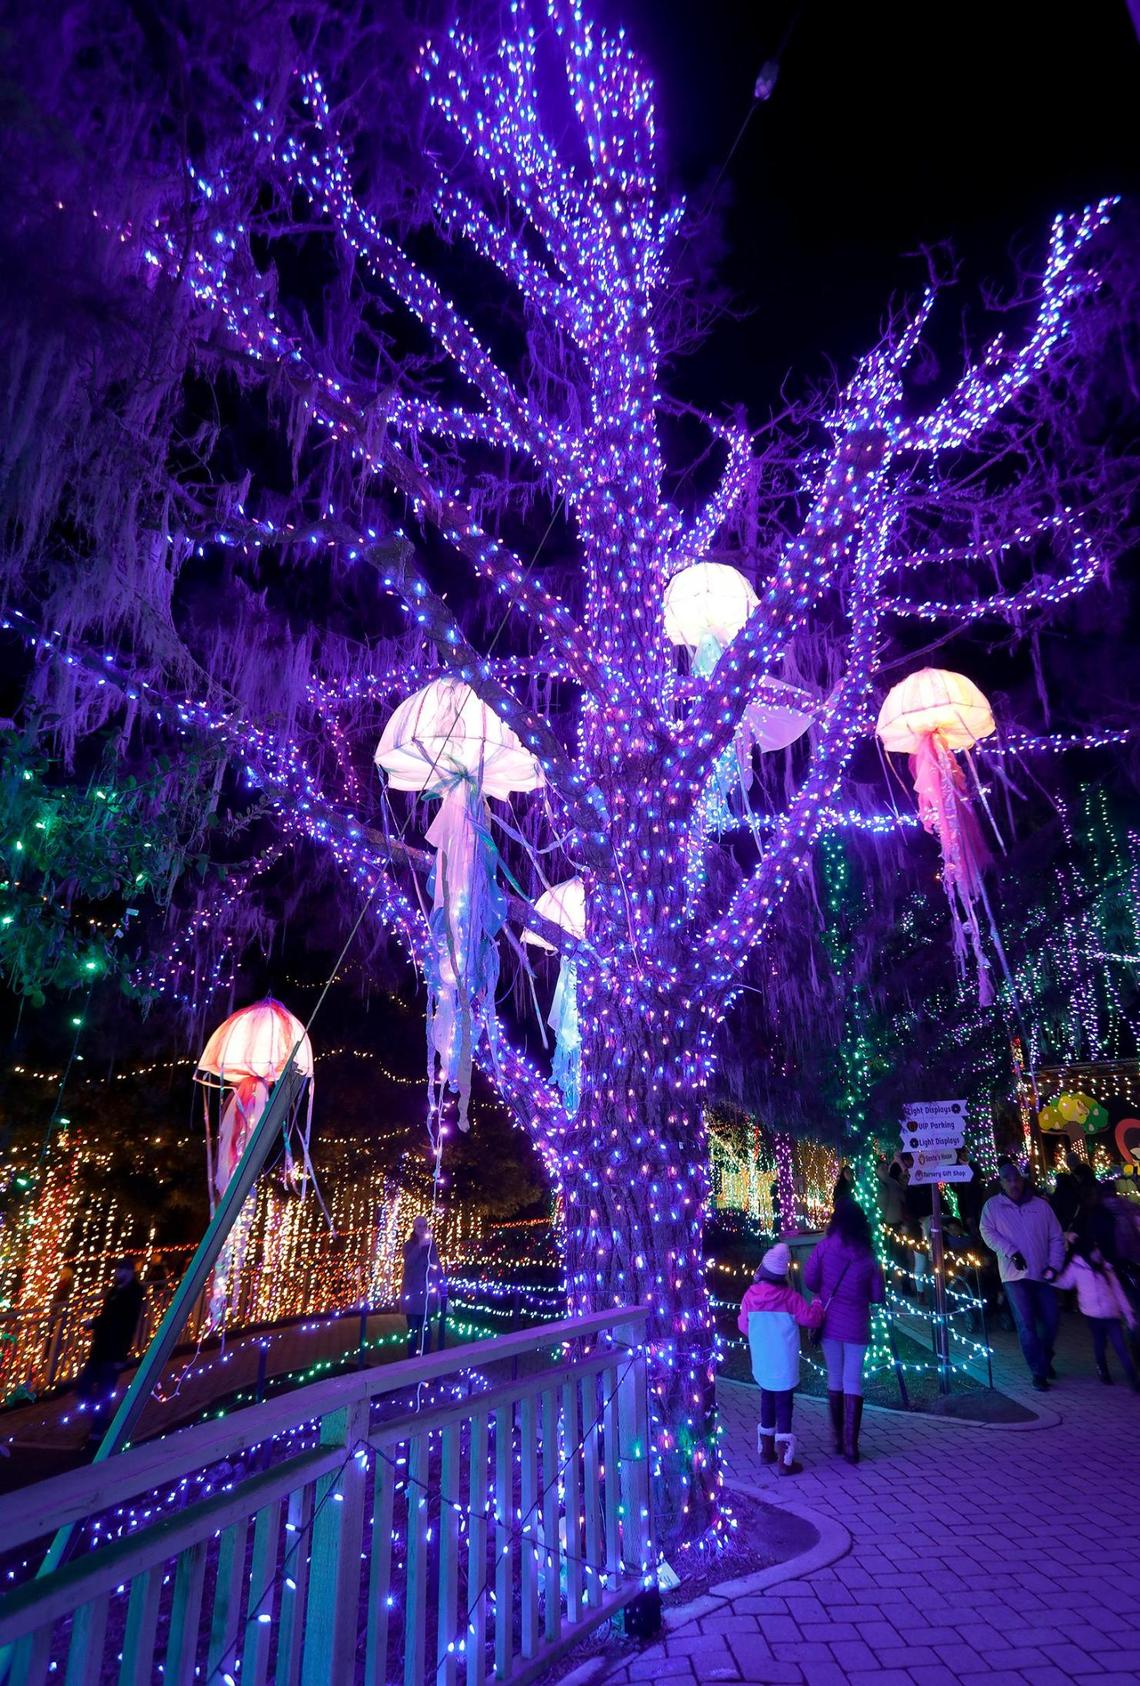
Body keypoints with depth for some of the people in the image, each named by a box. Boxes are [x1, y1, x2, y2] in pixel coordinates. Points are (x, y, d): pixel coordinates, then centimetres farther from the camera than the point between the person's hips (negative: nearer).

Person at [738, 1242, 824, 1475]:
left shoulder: (750, 1296, -7)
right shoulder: (790, 1297, -17)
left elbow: (743, 1326, 4)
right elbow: (811, 1319, -9)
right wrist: (817, 1304, 12)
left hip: (761, 1365, 4)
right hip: (784, 1366, -4)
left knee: (767, 1405, 19)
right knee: (783, 1409, 3)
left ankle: (766, 1452, 31)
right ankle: (784, 1462, 6)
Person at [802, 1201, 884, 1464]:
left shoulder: (825, 1247, -9)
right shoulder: (869, 1257, -6)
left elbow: (809, 1280, -6)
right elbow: (877, 1296, 0)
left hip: (830, 1322, 1)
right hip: (856, 1326, -1)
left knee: (834, 1379, 15)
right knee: (853, 1382, 6)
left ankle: (838, 1438, 25)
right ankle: (850, 1445, 2)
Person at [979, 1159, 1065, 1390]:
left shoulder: (1041, 1205, 5)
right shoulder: (992, 1205, 1)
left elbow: (1056, 1238, 7)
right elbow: (988, 1233, -6)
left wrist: (1054, 1265, -4)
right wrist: (1011, 1252, -17)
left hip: (1042, 1273, 3)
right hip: (1015, 1274, -2)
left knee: (1051, 1320, 7)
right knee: (1027, 1324, -6)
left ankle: (1045, 1360, 33)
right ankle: (1038, 1372, 4)